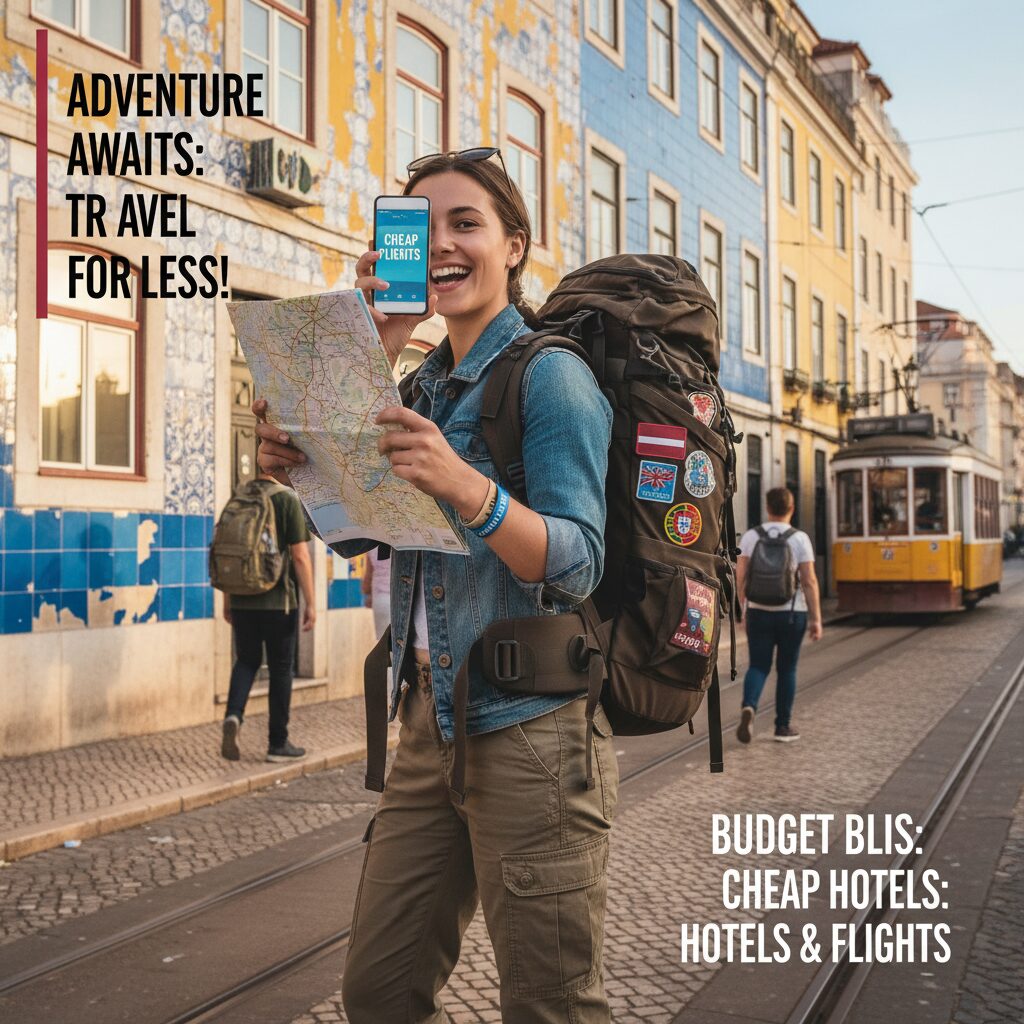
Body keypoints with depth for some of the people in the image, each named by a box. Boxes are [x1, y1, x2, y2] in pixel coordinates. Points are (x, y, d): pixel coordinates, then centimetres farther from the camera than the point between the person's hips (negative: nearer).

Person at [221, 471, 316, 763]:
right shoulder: (288, 501, -9)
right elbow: (300, 556, -12)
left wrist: (227, 601, 17)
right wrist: (310, 603, -6)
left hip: (243, 601, 4)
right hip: (278, 601, -4)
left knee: (246, 661, 16)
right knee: (281, 669, 7)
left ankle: (233, 715, -9)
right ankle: (278, 743, 13)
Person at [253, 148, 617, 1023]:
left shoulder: (549, 373, -8)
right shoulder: (428, 385, 14)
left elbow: (578, 566, -17)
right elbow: (356, 527, 10)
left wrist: (469, 489, -33)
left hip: (529, 730, -7)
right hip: (431, 722, 8)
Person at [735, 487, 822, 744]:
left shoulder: (750, 536, -1)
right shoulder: (799, 539, -6)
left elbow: (740, 577, 0)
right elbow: (809, 581, -9)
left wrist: (744, 609, 12)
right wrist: (816, 618, -4)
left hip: (758, 611, 1)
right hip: (791, 613, -1)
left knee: (758, 665, 7)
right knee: (786, 669, 11)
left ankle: (748, 707, -20)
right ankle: (783, 726, 16)